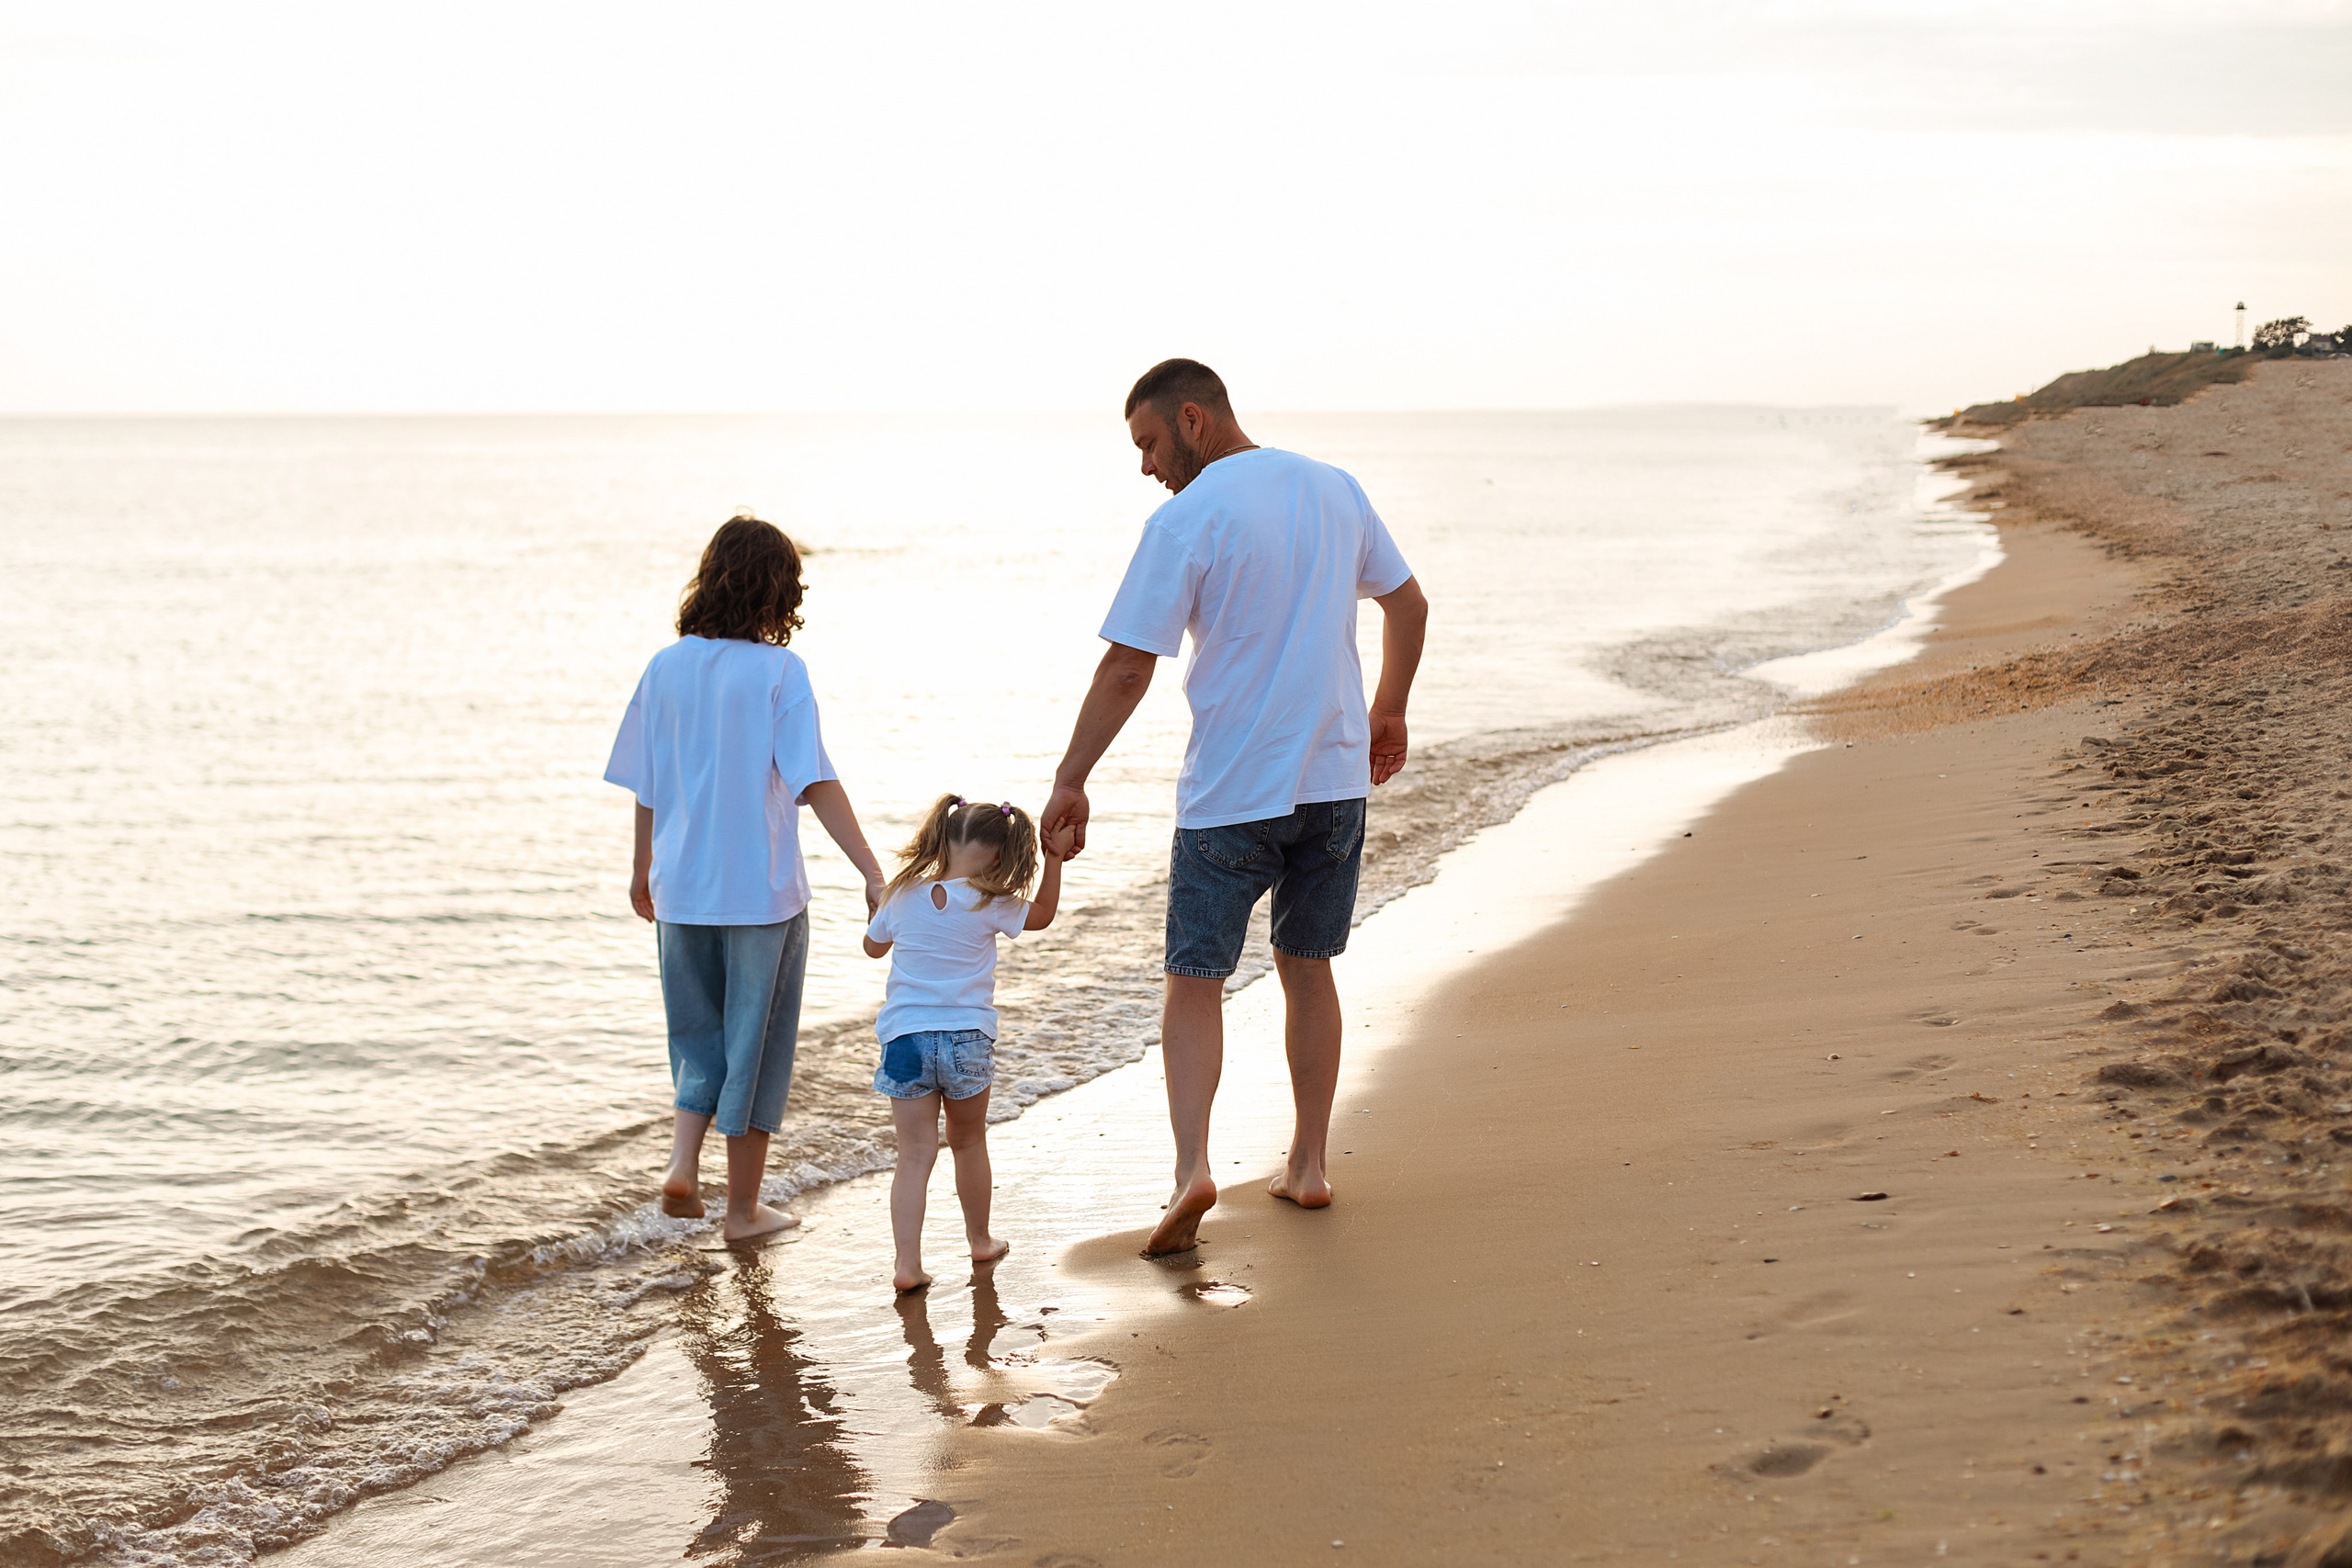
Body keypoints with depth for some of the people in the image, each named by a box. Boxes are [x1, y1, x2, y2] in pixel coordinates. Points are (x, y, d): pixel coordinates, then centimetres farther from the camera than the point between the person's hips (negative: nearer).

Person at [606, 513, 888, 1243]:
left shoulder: (667, 668, 1)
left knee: (701, 1034, 21)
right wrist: (872, 873, -18)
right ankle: (743, 1207, 16)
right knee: (755, 1041, 9)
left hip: (683, 889, 4)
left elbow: (646, 785, 8)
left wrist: (642, 869, 22)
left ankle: (683, 1156, 2)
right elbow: (815, 783, -17)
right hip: (763, 889, -4)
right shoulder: (778, 671, -11)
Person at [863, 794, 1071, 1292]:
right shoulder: (988, 905, -8)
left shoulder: (903, 897, -1)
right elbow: (1041, 914, 12)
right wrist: (1055, 858, 18)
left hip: (905, 1041, 1)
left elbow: (873, 946, 18)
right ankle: (980, 1240, 36)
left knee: (915, 1156, 0)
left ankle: (908, 1264, -10)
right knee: (969, 1143, 20)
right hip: (966, 1038, -1)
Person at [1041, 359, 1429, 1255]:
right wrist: (1388, 711, 30)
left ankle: (1192, 1164, -12)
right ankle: (1308, 1164, 21)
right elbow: (1407, 603, 18)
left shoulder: (1187, 521, -13)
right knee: (1307, 969, 17)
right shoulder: (1335, 490, 6)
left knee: (1195, 981, 3)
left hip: (1230, 794, -5)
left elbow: (1127, 669, -14)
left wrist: (1069, 784, -8)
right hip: (1335, 778, 5)